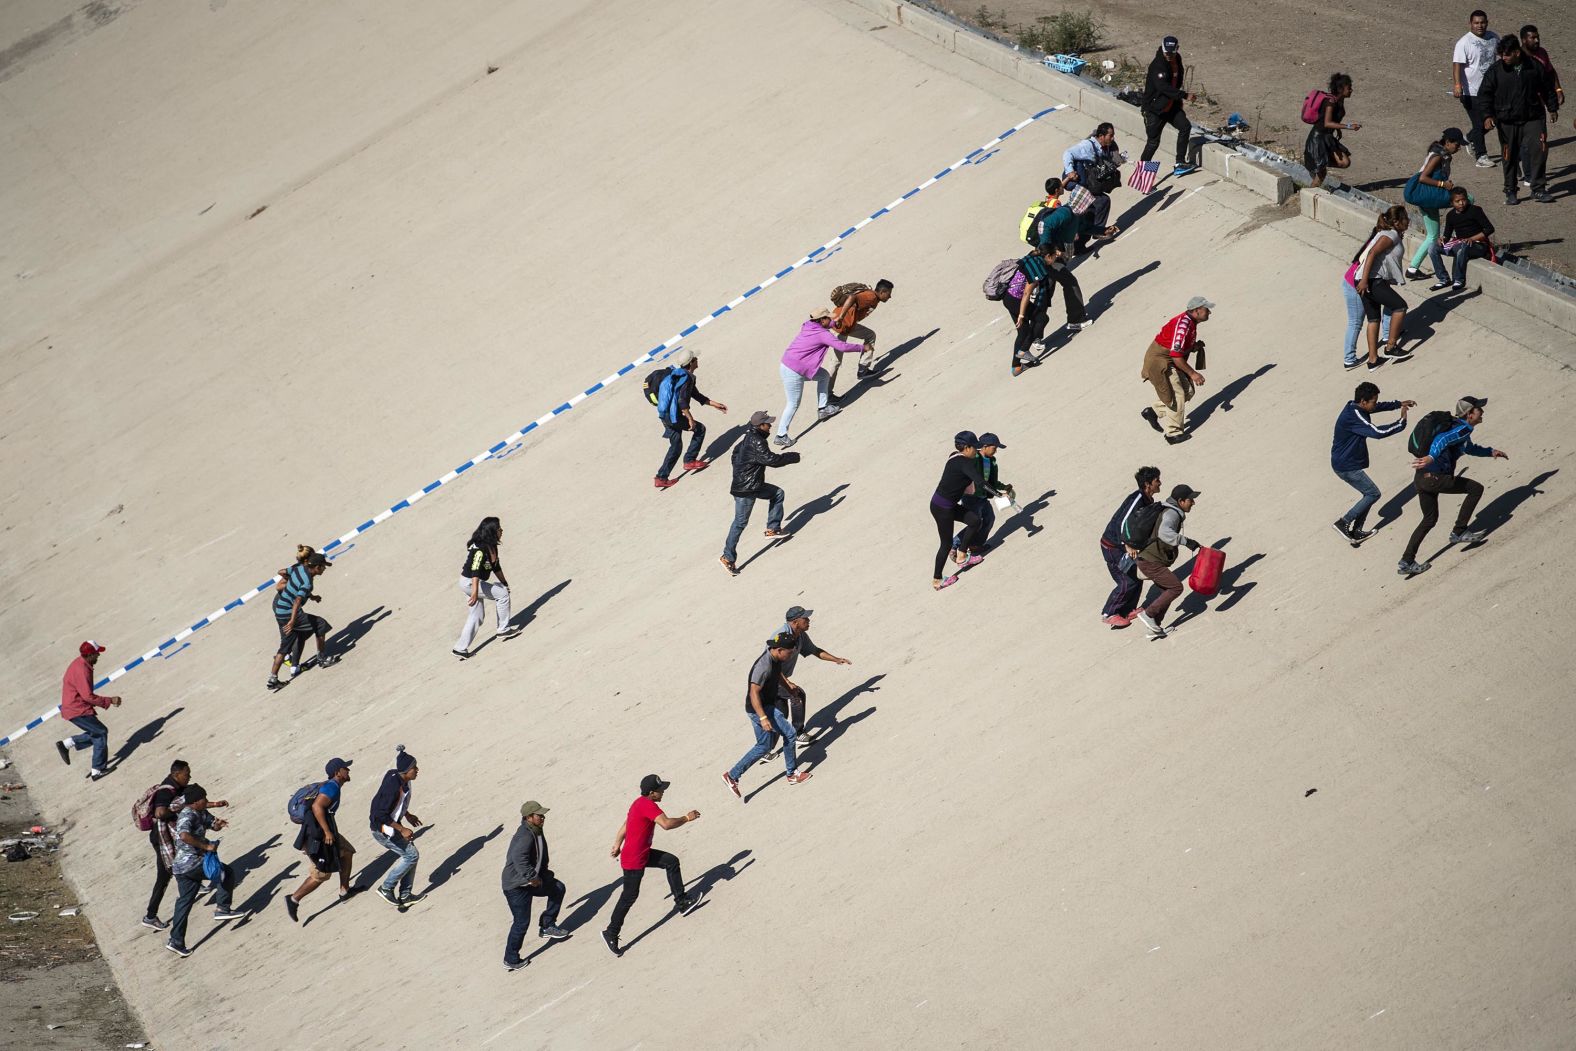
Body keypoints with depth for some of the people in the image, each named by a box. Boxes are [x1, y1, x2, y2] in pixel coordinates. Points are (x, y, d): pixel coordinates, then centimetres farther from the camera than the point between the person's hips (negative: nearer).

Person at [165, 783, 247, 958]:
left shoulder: (200, 814, 11)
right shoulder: (187, 816, -18)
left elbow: (213, 825, 20)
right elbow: (184, 836, -36)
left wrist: (218, 823, -5)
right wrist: (206, 846, -30)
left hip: (181, 867, 9)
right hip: (191, 863, -9)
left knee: (184, 903, 11)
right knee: (227, 872, 0)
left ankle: (176, 942, 12)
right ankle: (222, 909, 3)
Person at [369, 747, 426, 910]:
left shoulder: (402, 780, -2)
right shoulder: (394, 787, -31)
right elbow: (381, 815, -30)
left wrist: (408, 814, 21)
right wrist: (402, 830, -25)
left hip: (392, 825, 10)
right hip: (383, 831, -10)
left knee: (410, 855, 13)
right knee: (412, 855, -5)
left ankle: (405, 896, 22)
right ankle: (386, 889, 6)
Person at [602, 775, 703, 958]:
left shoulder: (640, 803, 7)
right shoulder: (648, 805, -24)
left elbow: (625, 824, 16)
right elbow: (666, 824, -34)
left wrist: (618, 845, 23)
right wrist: (687, 818, -21)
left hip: (643, 853, 10)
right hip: (634, 860, -10)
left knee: (671, 861, 14)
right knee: (630, 895, -4)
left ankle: (681, 902, 22)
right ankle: (611, 934, 2)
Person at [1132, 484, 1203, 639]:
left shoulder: (1171, 512, 15)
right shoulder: (1171, 513, -18)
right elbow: (1164, 533, -39)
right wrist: (1186, 542, -40)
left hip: (1150, 559, 10)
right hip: (1150, 562, -10)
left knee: (1168, 590, 15)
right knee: (1176, 588, -9)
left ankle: (1153, 628, 17)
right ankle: (1147, 614, -5)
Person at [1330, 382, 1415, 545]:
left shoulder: (1355, 408, 3)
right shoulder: (1354, 417, -28)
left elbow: (1379, 407, 23)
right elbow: (1378, 432, -34)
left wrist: (1399, 404, 15)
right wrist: (1401, 422, -23)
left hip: (1343, 463, 10)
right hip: (1347, 466, -10)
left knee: (1368, 494, 17)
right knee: (1373, 493, -1)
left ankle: (1356, 533, 21)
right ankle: (1343, 522, 1)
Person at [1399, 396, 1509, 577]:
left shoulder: (1457, 426, 24)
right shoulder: (1463, 429, -7)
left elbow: (1469, 448, 45)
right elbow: (1443, 439, -27)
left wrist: (1490, 452, 42)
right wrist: (1431, 457, -42)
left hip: (1421, 479, 10)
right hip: (1434, 477, -10)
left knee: (1429, 520, 22)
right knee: (1476, 488, 1)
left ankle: (1406, 562, 19)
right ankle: (1459, 532, 4)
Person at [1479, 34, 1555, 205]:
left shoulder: (1534, 67, 0)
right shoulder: (1495, 71, -3)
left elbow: (1546, 90, 13)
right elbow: (1486, 94, -2)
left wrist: (1552, 108, 15)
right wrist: (1488, 115, -14)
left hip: (1532, 119, 0)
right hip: (1507, 122, 0)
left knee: (1539, 150, -10)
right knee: (1509, 157, 5)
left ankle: (1538, 190, -1)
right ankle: (1510, 192, 18)